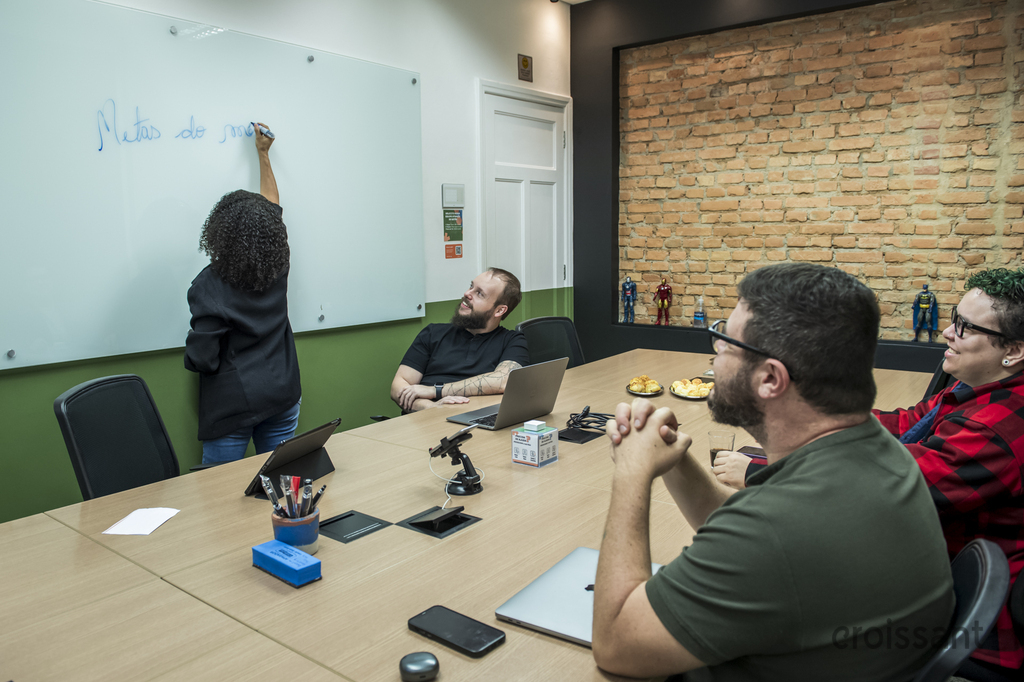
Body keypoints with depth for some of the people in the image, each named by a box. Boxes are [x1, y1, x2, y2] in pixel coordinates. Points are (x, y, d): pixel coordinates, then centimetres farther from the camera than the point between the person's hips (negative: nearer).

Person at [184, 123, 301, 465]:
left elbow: (202, 360, -15)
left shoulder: (210, 286, -18)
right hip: (282, 398, 5)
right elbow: (273, 207, 14)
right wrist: (263, 155, 24)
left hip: (233, 407, -4)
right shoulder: (278, 269, -4)